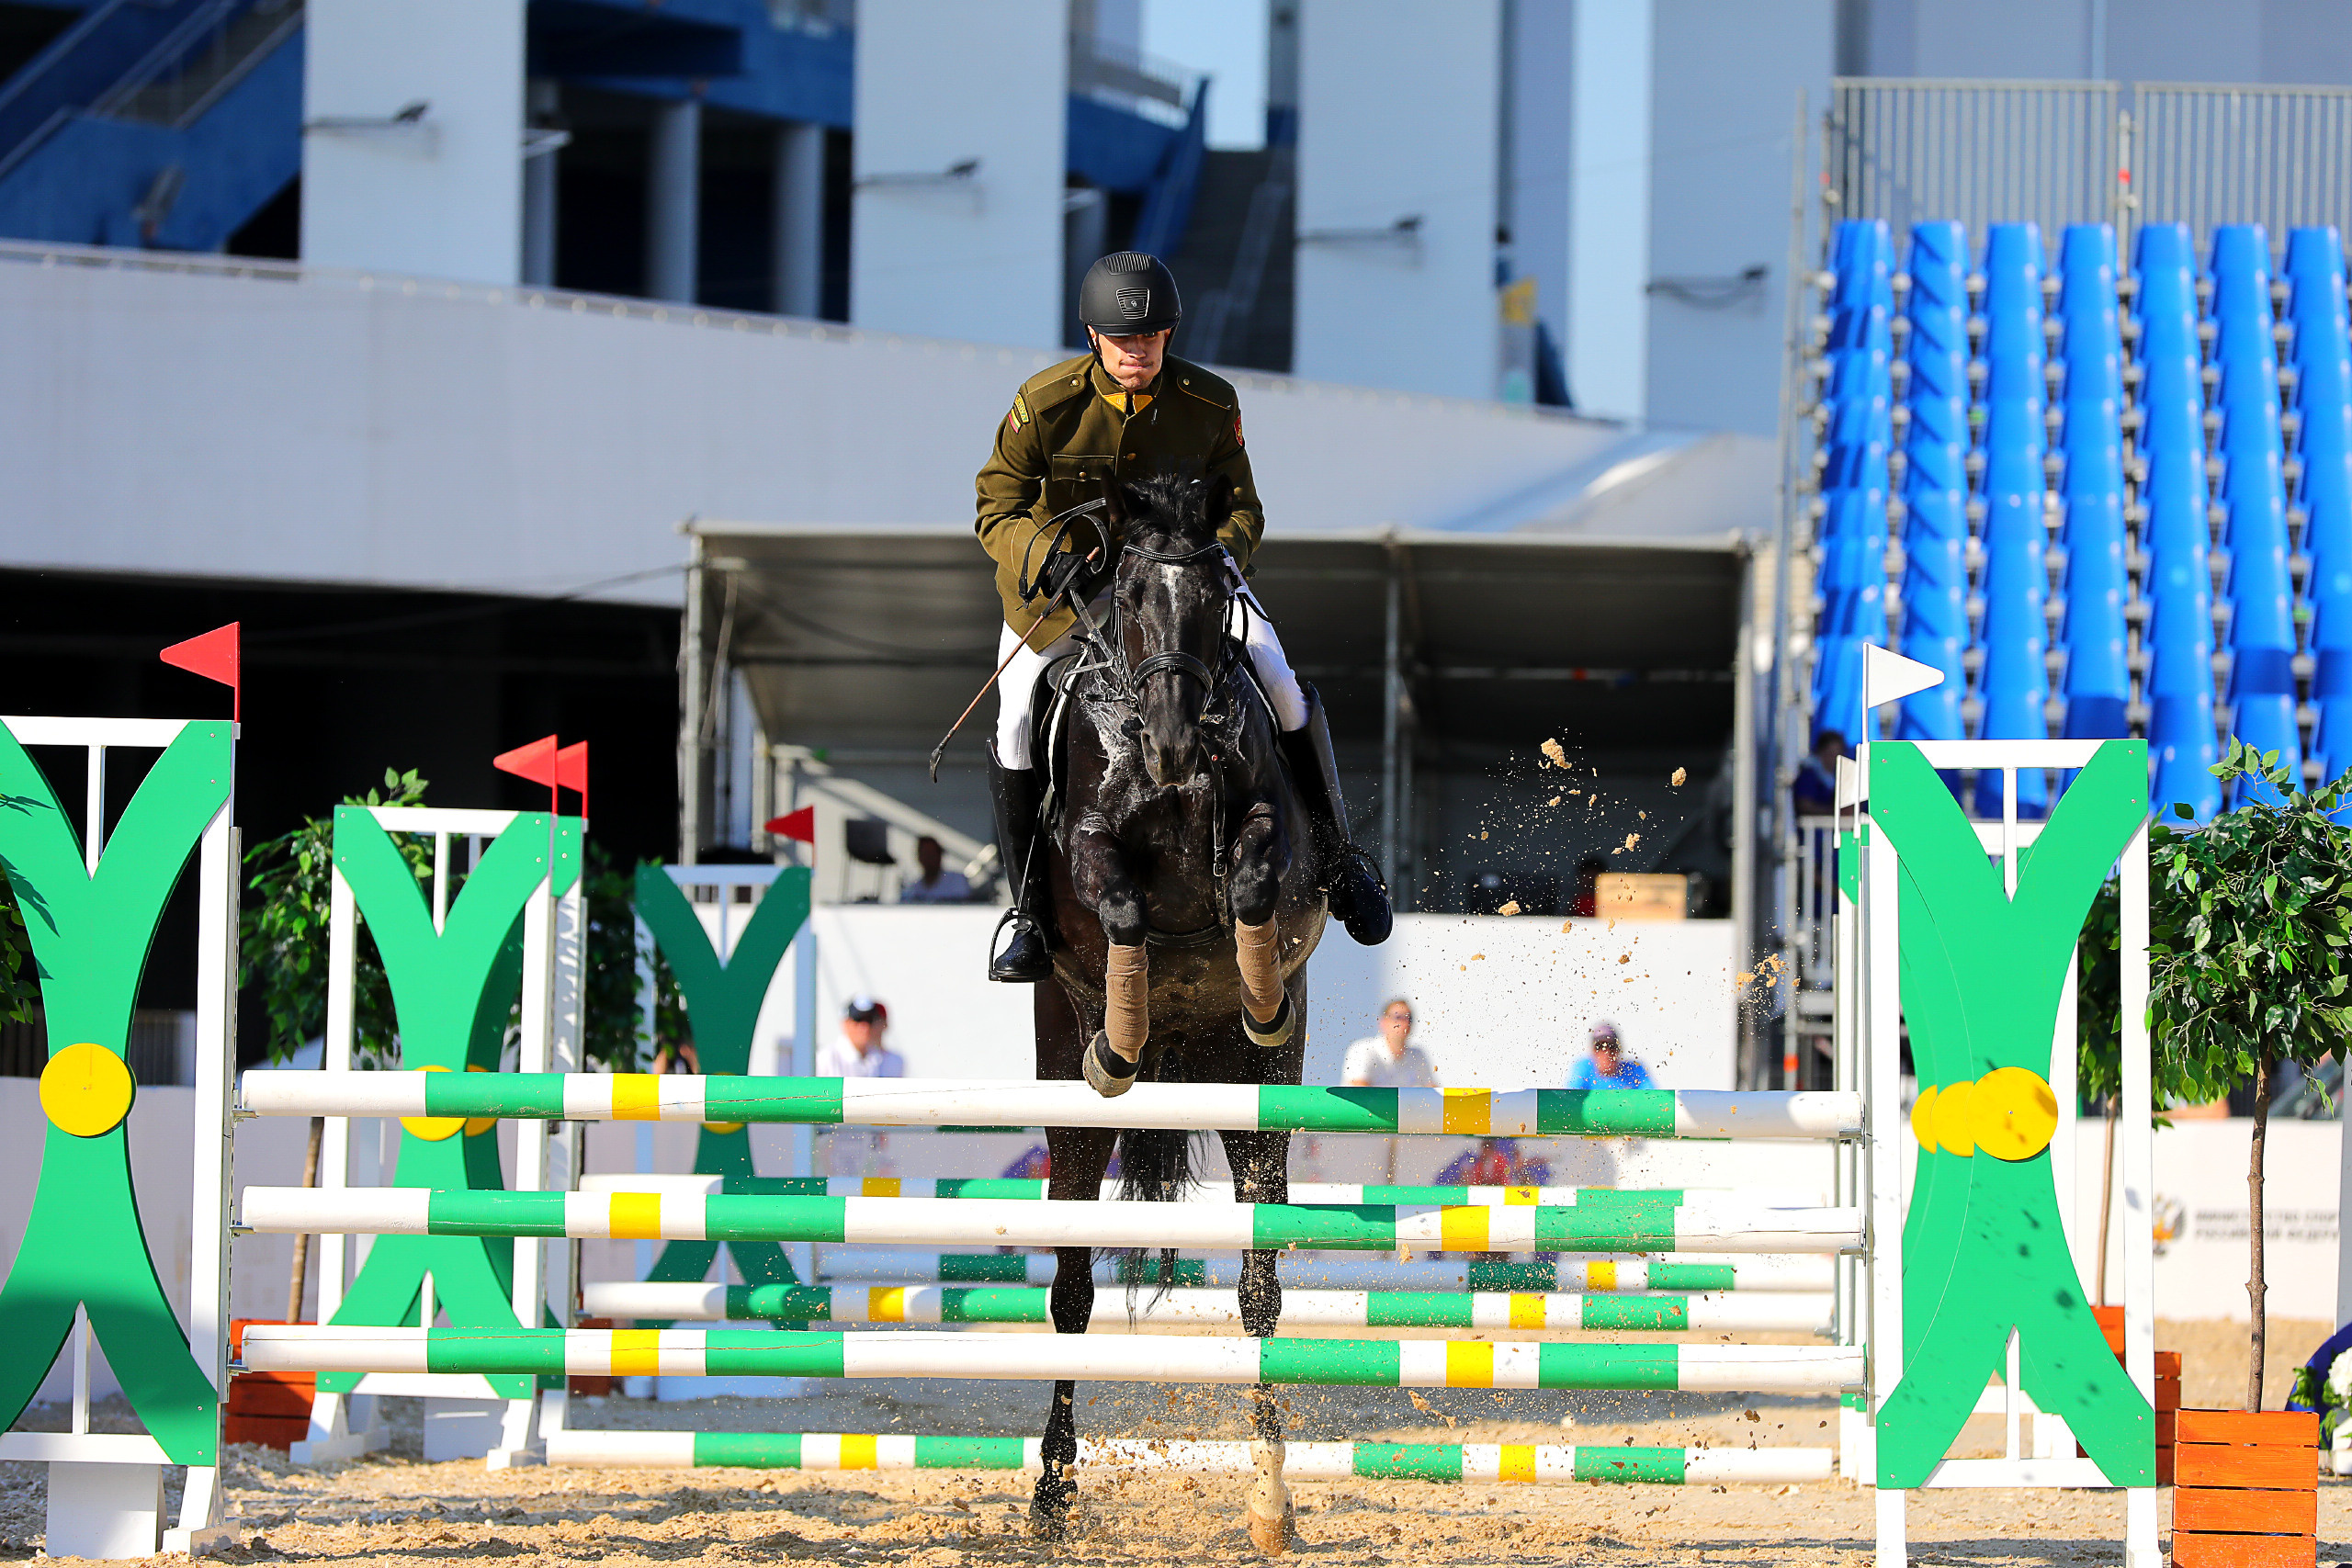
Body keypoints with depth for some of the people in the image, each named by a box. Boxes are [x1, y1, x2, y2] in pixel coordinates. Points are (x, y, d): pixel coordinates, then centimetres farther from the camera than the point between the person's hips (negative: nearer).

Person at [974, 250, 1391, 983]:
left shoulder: (1210, 405, -13)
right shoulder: (1045, 403, -18)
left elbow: (1240, 510, -3)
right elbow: (996, 511, -12)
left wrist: (1220, 554, -26)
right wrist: (1048, 559, -32)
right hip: (1063, 573, -1)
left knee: (1274, 673, -19)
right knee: (1018, 723, -16)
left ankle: (1337, 859, -4)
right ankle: (1031, 914, 0)